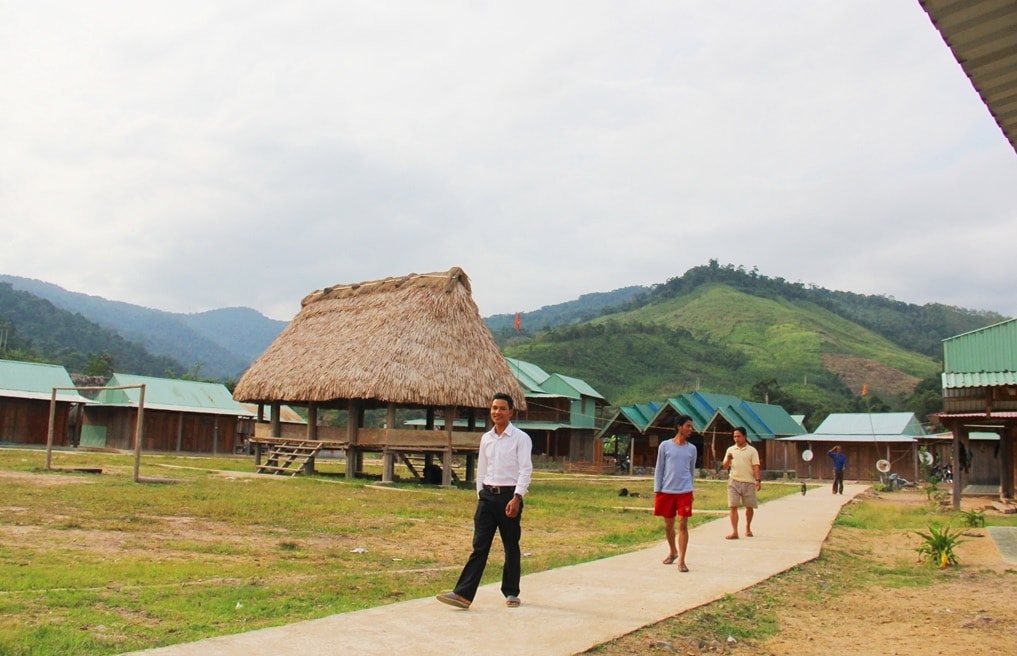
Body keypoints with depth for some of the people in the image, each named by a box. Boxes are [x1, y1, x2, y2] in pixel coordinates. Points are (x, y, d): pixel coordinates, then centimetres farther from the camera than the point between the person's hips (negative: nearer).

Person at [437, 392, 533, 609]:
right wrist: (480, 495, 12)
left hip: (509, 496, -4)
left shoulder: (521, 438, -4)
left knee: (511, 547, 7)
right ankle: (463, 594, -6)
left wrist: (517, 498, -19)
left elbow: (525, 470, -10)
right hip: (487, 496, 4)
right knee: (479, 546, -1)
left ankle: (511, 593, 20)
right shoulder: (486, 439, 12)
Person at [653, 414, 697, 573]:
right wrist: (657, 490, -1)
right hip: (666, 491, 0)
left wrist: (691, 489, 14)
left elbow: (692, 470, 15)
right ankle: (673, 551, 34)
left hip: (684, 492, 0)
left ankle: (681, 561, -4)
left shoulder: (692, 449, 7)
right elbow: (659, 469, 3)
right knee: (668, 525, 11)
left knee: (683, 524, -7)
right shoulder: (665, 445, 0)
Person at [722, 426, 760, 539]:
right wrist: (728, 459, -13)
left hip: (749, 482, -1)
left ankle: (748, 528, 31)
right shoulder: (730, 450, 9)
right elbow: (725, 467, 8)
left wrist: (758, 480, -14)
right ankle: (734, 532, -8)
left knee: (750, 506, 9)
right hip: (734, 481, 1)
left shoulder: (752, 450, 3)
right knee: (733, 506, -7)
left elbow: (755, 466, -2)